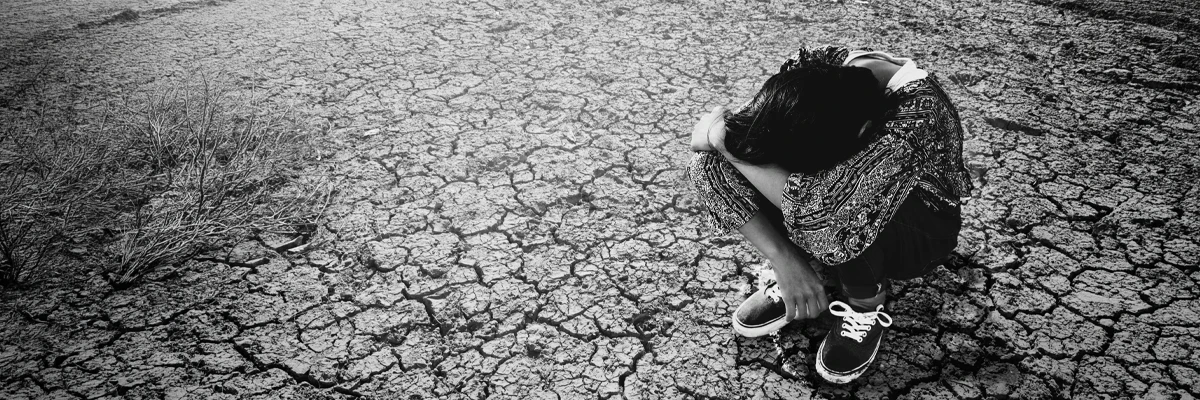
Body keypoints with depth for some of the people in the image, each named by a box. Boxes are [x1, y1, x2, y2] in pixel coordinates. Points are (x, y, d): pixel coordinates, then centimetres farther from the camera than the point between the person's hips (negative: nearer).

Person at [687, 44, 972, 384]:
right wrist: (783, 258, -34)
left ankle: (866, 307, -10)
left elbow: (825, 209, -47)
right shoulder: (810, 70, -24)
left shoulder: (916, 114, -38)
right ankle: (791, 278, -4)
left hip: (916, 230, -4)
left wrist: (721, 139, -36)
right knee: (711, 164, -22)